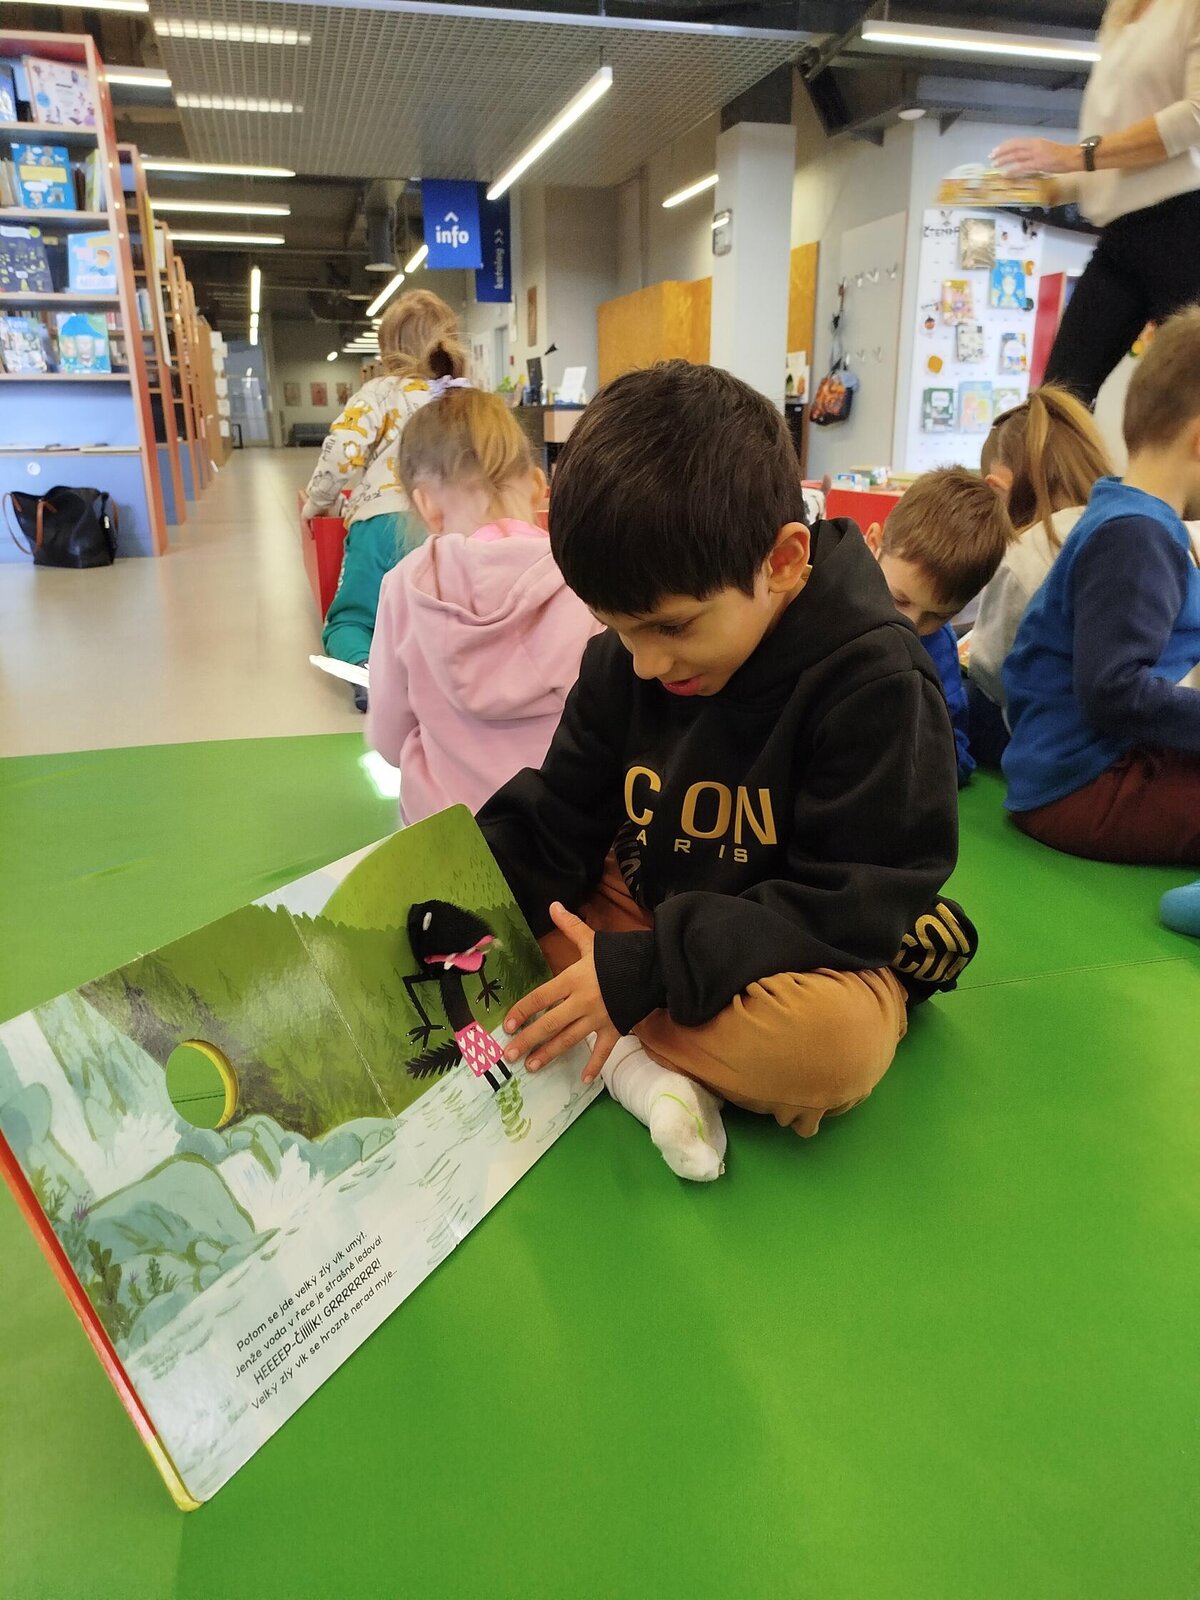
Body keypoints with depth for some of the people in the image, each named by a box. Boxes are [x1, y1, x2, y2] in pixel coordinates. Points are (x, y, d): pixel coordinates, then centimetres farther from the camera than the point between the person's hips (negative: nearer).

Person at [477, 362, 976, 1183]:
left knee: (834, 1038, -38)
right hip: (643, 910, 6)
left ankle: (615, 1039, -14)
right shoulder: (621, 664, -4)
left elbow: (853, 905, -23)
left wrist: (646, 969, -29)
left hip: (809, 956, -5)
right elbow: (555, 826, 0)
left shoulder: (874, 681, -21)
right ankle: (633, 1058, -22)